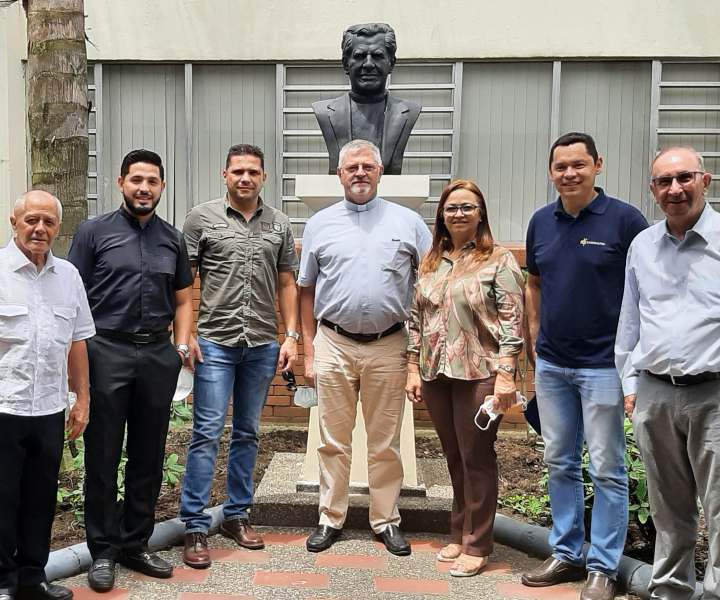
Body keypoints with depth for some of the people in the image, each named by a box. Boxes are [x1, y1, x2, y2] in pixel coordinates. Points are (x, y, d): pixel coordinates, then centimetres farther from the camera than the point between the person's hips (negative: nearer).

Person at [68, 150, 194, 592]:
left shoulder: (172, 239, 12)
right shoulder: (94, 232, 2)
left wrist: (182, 343, 3)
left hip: (158, 355, 4)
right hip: (108, 352, -3)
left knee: (149, 457, 10)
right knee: (103, 456, 4)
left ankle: (136, 544, 24)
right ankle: (103, 550, 17)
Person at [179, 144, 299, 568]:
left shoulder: (280, 225, 9)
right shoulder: (202, 218, 1)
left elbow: (287, 285, 11)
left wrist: (291, 336, 5)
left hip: (263, 345, 3)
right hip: (215, 342, -3)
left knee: (247, 433, 12)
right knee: (207, 433, -3)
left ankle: (237, 515, 24)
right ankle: (195, 526, 6)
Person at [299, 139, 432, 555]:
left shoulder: (408, 222, 4)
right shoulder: (320, 225, 7)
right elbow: (307, 291, 9)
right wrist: (309, 351, 6)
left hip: (388, 347, 0)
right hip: (334, 344, 1)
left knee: (386, 442, 9)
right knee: (333, 441, 8)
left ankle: (386, 520, 22)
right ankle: (331, 518, 21)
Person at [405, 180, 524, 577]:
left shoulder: (499, 260, -3)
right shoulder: (430, 263, 12)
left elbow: (512, 322, -8)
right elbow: (417, 320, 14)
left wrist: (505, 375, -15)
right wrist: (413, 369, 9)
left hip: (479, 375, -5)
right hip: (435, 375, 5)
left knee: (476, 459, 4)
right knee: (454, 458, 15)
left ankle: (477, 546, 17)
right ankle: (459, 534, 29)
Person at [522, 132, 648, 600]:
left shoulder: (625, 219, -8)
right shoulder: (541, 221, 7)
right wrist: (535, 338, 10)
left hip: (603, 364, -5)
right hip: (551, 364, 5)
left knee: (607, 469, 4)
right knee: (560, 464, 14)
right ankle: (566, 553, 28)